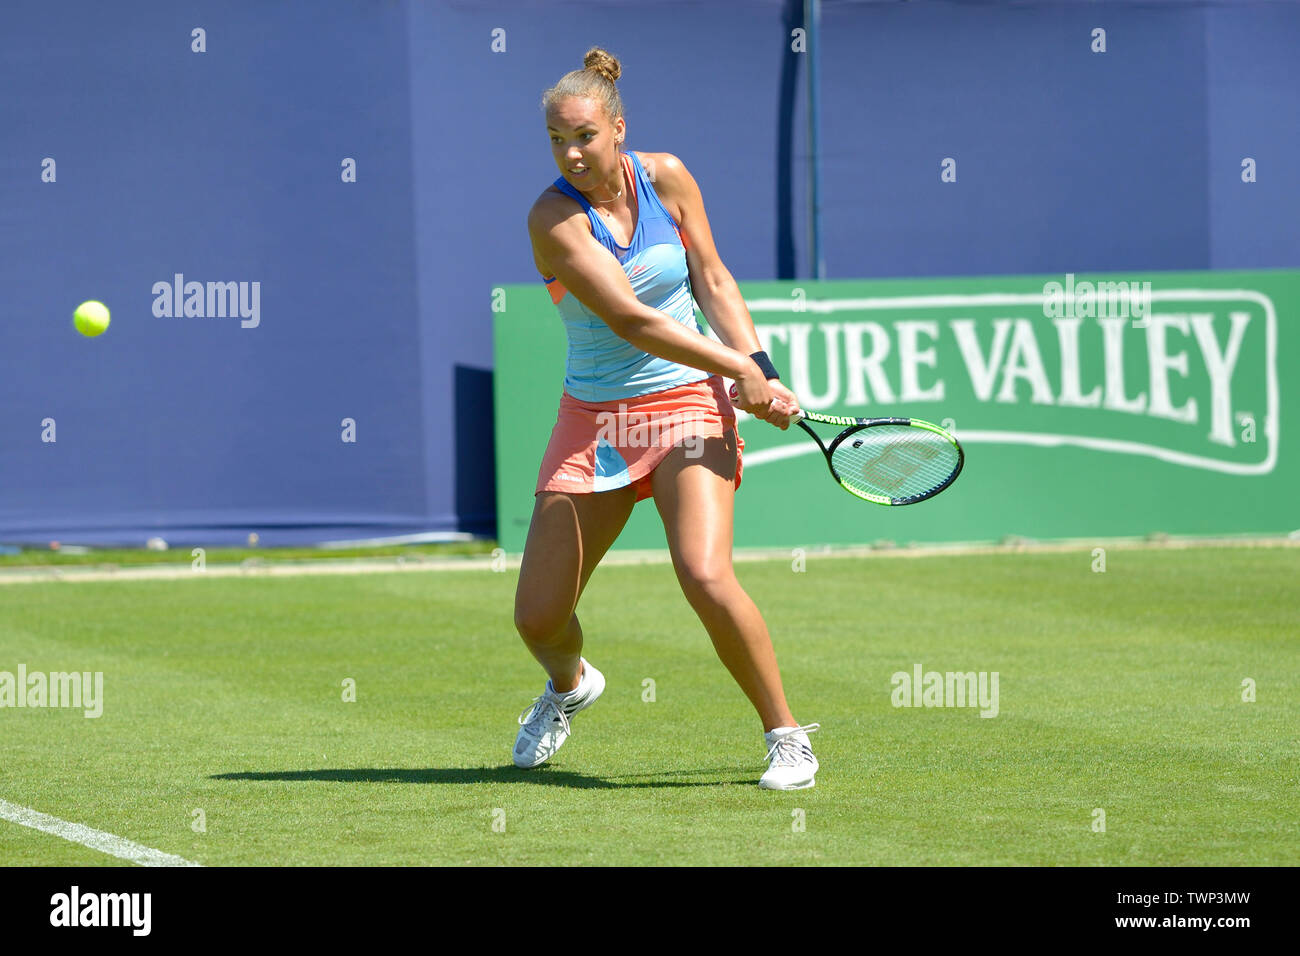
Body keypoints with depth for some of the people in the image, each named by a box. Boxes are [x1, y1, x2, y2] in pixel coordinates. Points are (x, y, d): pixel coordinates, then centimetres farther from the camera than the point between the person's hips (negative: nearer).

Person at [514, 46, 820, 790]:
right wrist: (739, 369, -21)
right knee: (538, 616, -1)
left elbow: (712, 280, 6)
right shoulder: (554, 218, -15)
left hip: (687, 403, 0)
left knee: (705, 575, -23)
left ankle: (787, 736, -6)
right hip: (595, 419, 0)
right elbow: (630, 320, -21)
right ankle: (570, 686, 38)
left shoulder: (665, 177, -3)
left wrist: (759, 367, -9)